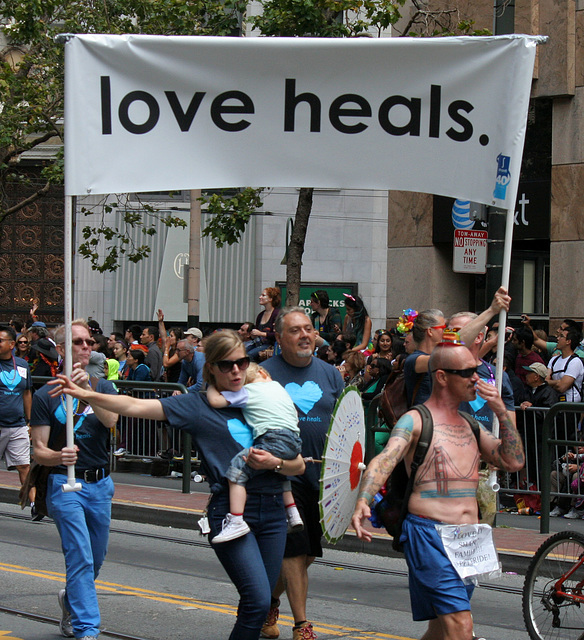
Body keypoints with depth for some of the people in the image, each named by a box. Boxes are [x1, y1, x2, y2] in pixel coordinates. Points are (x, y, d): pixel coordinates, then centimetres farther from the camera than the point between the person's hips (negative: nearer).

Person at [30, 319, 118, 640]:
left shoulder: (103, 387, 7)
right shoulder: (46, 396, -3)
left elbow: (110, 419, -15)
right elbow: (39, 450, -4)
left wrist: (87, 390, -30)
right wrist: (59, 457, -27)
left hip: (100, 484, 4)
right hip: (65, 484, -4)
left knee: (96, 558, 15)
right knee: (80, 557, -13)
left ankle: (71, 599, 43)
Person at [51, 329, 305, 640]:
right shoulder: (198, 406, 1)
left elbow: (298, 464, 10)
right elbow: (136, 406, -7)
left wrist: (274, 462, -11)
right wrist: (86, 395, -16)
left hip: (271, 512, 4)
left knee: (260, 603, 5)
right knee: (258, 600, -17)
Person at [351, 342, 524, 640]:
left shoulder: (471, 427, 19)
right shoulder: (415, 421, -3)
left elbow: (513, 461, 14)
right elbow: (384, 460, -18)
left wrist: (501, 413, 4)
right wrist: (362, 502, -37)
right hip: (429, 534, -7)